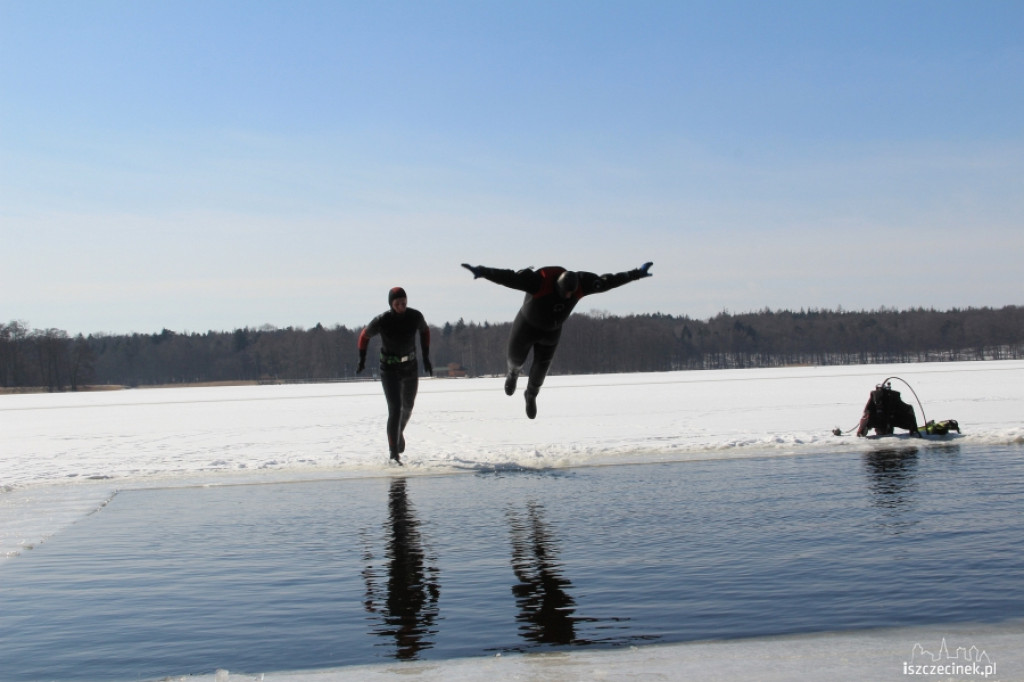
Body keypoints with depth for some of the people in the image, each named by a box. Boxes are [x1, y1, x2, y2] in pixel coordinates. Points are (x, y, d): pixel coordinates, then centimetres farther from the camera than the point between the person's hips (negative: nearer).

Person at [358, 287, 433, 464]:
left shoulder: (415, 316, -12)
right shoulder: (381, 321, -21)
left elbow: (425, 330, 9)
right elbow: (365, 336, -3)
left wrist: (426, 358, 8)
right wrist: (362, 360, 0)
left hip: (411, 368, 4)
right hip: (389, 371, -4)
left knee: (408, 407, 21)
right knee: (395, 409, -15)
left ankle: (400, 431, 53)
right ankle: (394, 454, -11)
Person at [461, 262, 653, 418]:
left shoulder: (581, 284, -25)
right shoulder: (539, 281, -39)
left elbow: (607, 281, -17)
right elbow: (508, 277, -47)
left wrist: (637, 274, -14)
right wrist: (482, 271, -60)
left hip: (551, 331, 3)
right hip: (527, 325, -3)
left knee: (542, 366, 11)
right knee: (516, 358, 16)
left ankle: (531, 395, 40)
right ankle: (513, 373, 55)